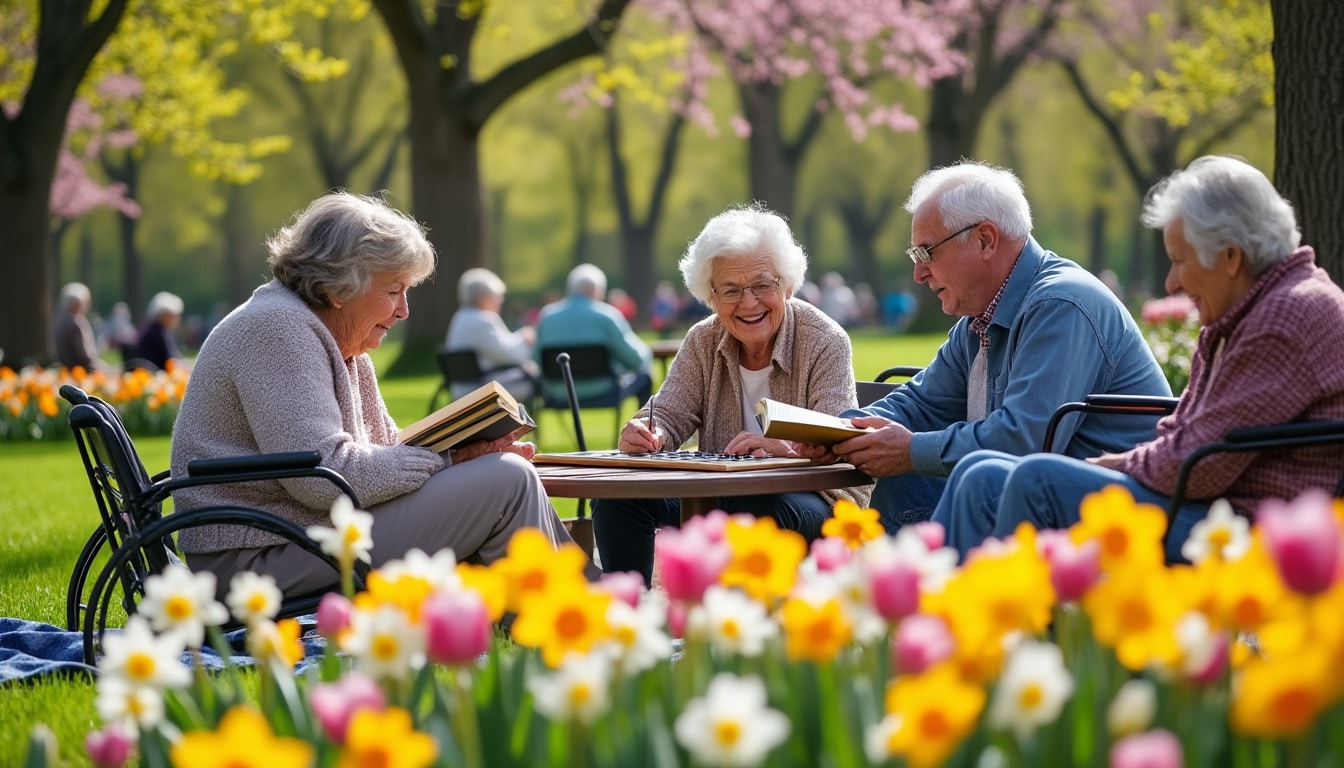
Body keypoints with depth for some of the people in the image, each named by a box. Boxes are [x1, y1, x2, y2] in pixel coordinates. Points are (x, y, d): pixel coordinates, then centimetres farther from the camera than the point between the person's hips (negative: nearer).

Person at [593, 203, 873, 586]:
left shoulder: (826, 342, -9)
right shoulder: (703, 342, 6)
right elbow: (669, 415, 0)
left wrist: (788, 449, -43)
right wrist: (644, 434, -26)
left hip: (816, 499, -5)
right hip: (720, 494, 5)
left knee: (758, 508, -38)